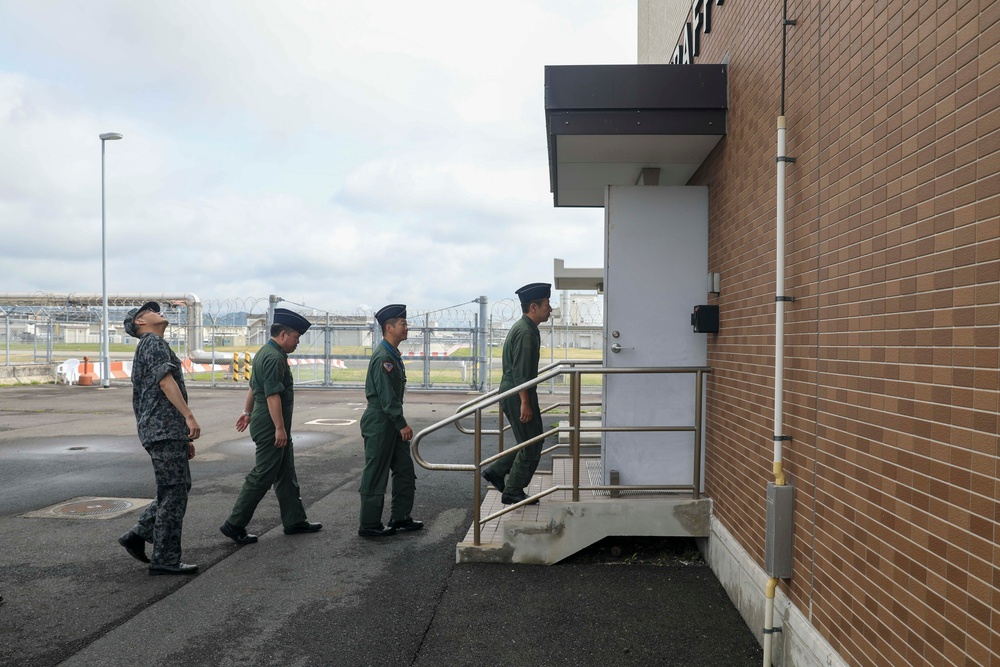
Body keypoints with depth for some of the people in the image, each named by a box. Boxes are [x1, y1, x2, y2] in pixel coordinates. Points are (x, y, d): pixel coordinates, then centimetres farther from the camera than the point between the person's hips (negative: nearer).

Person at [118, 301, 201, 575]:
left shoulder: (153, 346, 27)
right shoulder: (153, 342, -4)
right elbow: (165, 381, -17)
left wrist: (184, 437, 24)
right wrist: (189, 417, -23)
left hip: (169, 431, 10)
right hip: (164, 429, -10)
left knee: (179, 489, 15)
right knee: (173, 493, -6)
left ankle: (138, 535, 19)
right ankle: (165, 559, 1)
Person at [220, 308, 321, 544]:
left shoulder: (265, 352, 14)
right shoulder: (274, 358, -19)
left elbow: (253, 386, 23)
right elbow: (272, 395, -24)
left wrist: (247, 412, 31)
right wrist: (280, 428, -23)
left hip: (272, 426, 11)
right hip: (271, 426, -11)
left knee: (286, 474, 14)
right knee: (262, 476, -4)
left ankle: (295, 520, 22)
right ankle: (234, 525, 5)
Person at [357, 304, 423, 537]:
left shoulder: (393, 354, 14)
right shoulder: (382, 357, -18)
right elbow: (386, 396, -22)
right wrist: (402, 424, -19)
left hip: (391, 422, 10)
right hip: (379, 422, -10)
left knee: (405, 470, 14)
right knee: (376, 475, -1)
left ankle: (400, 517, 24)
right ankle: (369, 525, 9)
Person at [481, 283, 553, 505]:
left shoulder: (526, 328, 15)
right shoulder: (525, 332, -18)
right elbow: (521, 372, -23)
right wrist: (525, 403, -24)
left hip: (514, 393, 10)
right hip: (518, 395, -10)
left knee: (530, 442, 16)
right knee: (531, 445, 0)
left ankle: (495, 471, 20)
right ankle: (513, 492, 9)